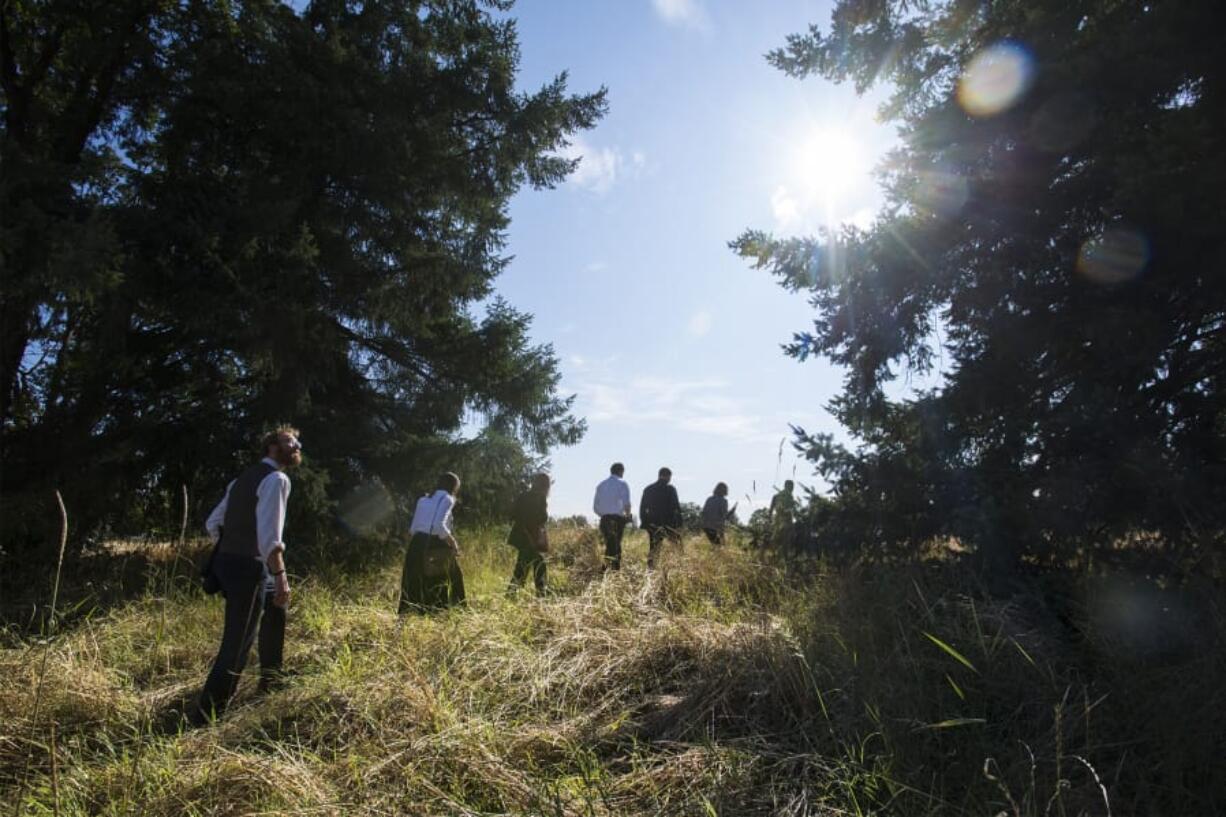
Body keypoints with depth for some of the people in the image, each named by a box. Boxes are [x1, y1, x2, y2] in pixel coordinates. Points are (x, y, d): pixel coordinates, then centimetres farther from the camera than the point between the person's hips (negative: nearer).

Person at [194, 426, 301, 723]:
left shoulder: (245, 477, 17)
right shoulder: (276, 479, -12)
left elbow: (212, 524, 20)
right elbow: (268, 534, -24)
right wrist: (281, 575, -24)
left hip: (228, 562, 10)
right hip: (249, 568, -10)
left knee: (275, 610, 28)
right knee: (237, 644, -5)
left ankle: (269, 679, 42)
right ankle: (204, 716, -1)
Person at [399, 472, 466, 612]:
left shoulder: (423, 499, 17)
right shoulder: (446, 499, -3)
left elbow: (413, 529, 12)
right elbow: (439, 526, -17)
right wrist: (453, 542, -7)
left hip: (417, 544, 6)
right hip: (436, 546, -6)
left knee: (415, 587, 10)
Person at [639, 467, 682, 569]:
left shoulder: (648, 489, 10)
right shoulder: (670, 489, -4)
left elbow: (642, 508, 12)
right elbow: (676, 508, -7)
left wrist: (644, 523, 15)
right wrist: (679, 524, -3)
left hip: (652, 525, 4)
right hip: (668, 524, -4)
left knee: (652, 548, 7)